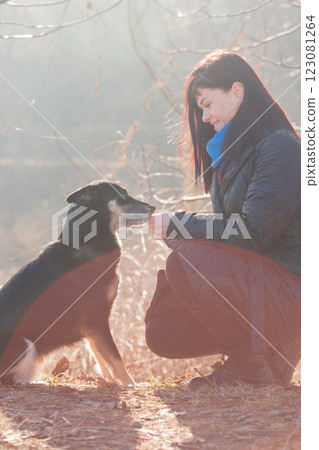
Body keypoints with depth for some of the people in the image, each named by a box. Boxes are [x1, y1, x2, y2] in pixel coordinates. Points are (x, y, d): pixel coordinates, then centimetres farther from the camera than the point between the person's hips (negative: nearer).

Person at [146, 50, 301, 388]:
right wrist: (175, 226, 1)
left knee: (185, 262, -27)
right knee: (162, 334, 1)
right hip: (253, 281, 9)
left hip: (290, 290, -9)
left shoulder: (279, 146, -14)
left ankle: (252, 368, -13)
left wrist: (179, 224, -15)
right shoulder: (232, 151, 16)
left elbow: (253, 231, -23)